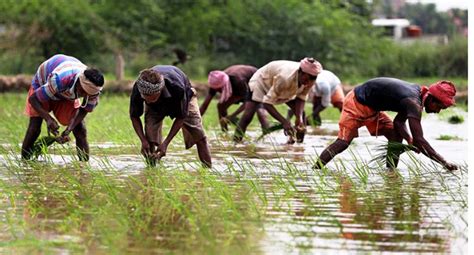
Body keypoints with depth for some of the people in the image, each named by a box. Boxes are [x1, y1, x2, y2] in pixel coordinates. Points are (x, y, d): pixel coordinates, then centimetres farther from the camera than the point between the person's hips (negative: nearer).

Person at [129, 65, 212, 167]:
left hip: (184, 97, -1)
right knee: (150, 137, -18)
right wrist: (143, 140, -33)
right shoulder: (138, 89, -39)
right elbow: (134, 117, -20)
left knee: (198, 135, -5)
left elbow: (181, 117, -29)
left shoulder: (177, 87, -47)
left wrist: (165, 143, -33)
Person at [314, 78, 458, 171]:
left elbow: (398, 122, 5)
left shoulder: (417, 91, -1)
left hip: (370, 107, 9)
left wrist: (409, 139, -13)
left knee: (396, 136, 1)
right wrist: (444, 163, -36)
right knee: (343, 142, -15)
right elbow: (419, 140, -36)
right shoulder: (414, 103, -31)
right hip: (356, 103, -9)